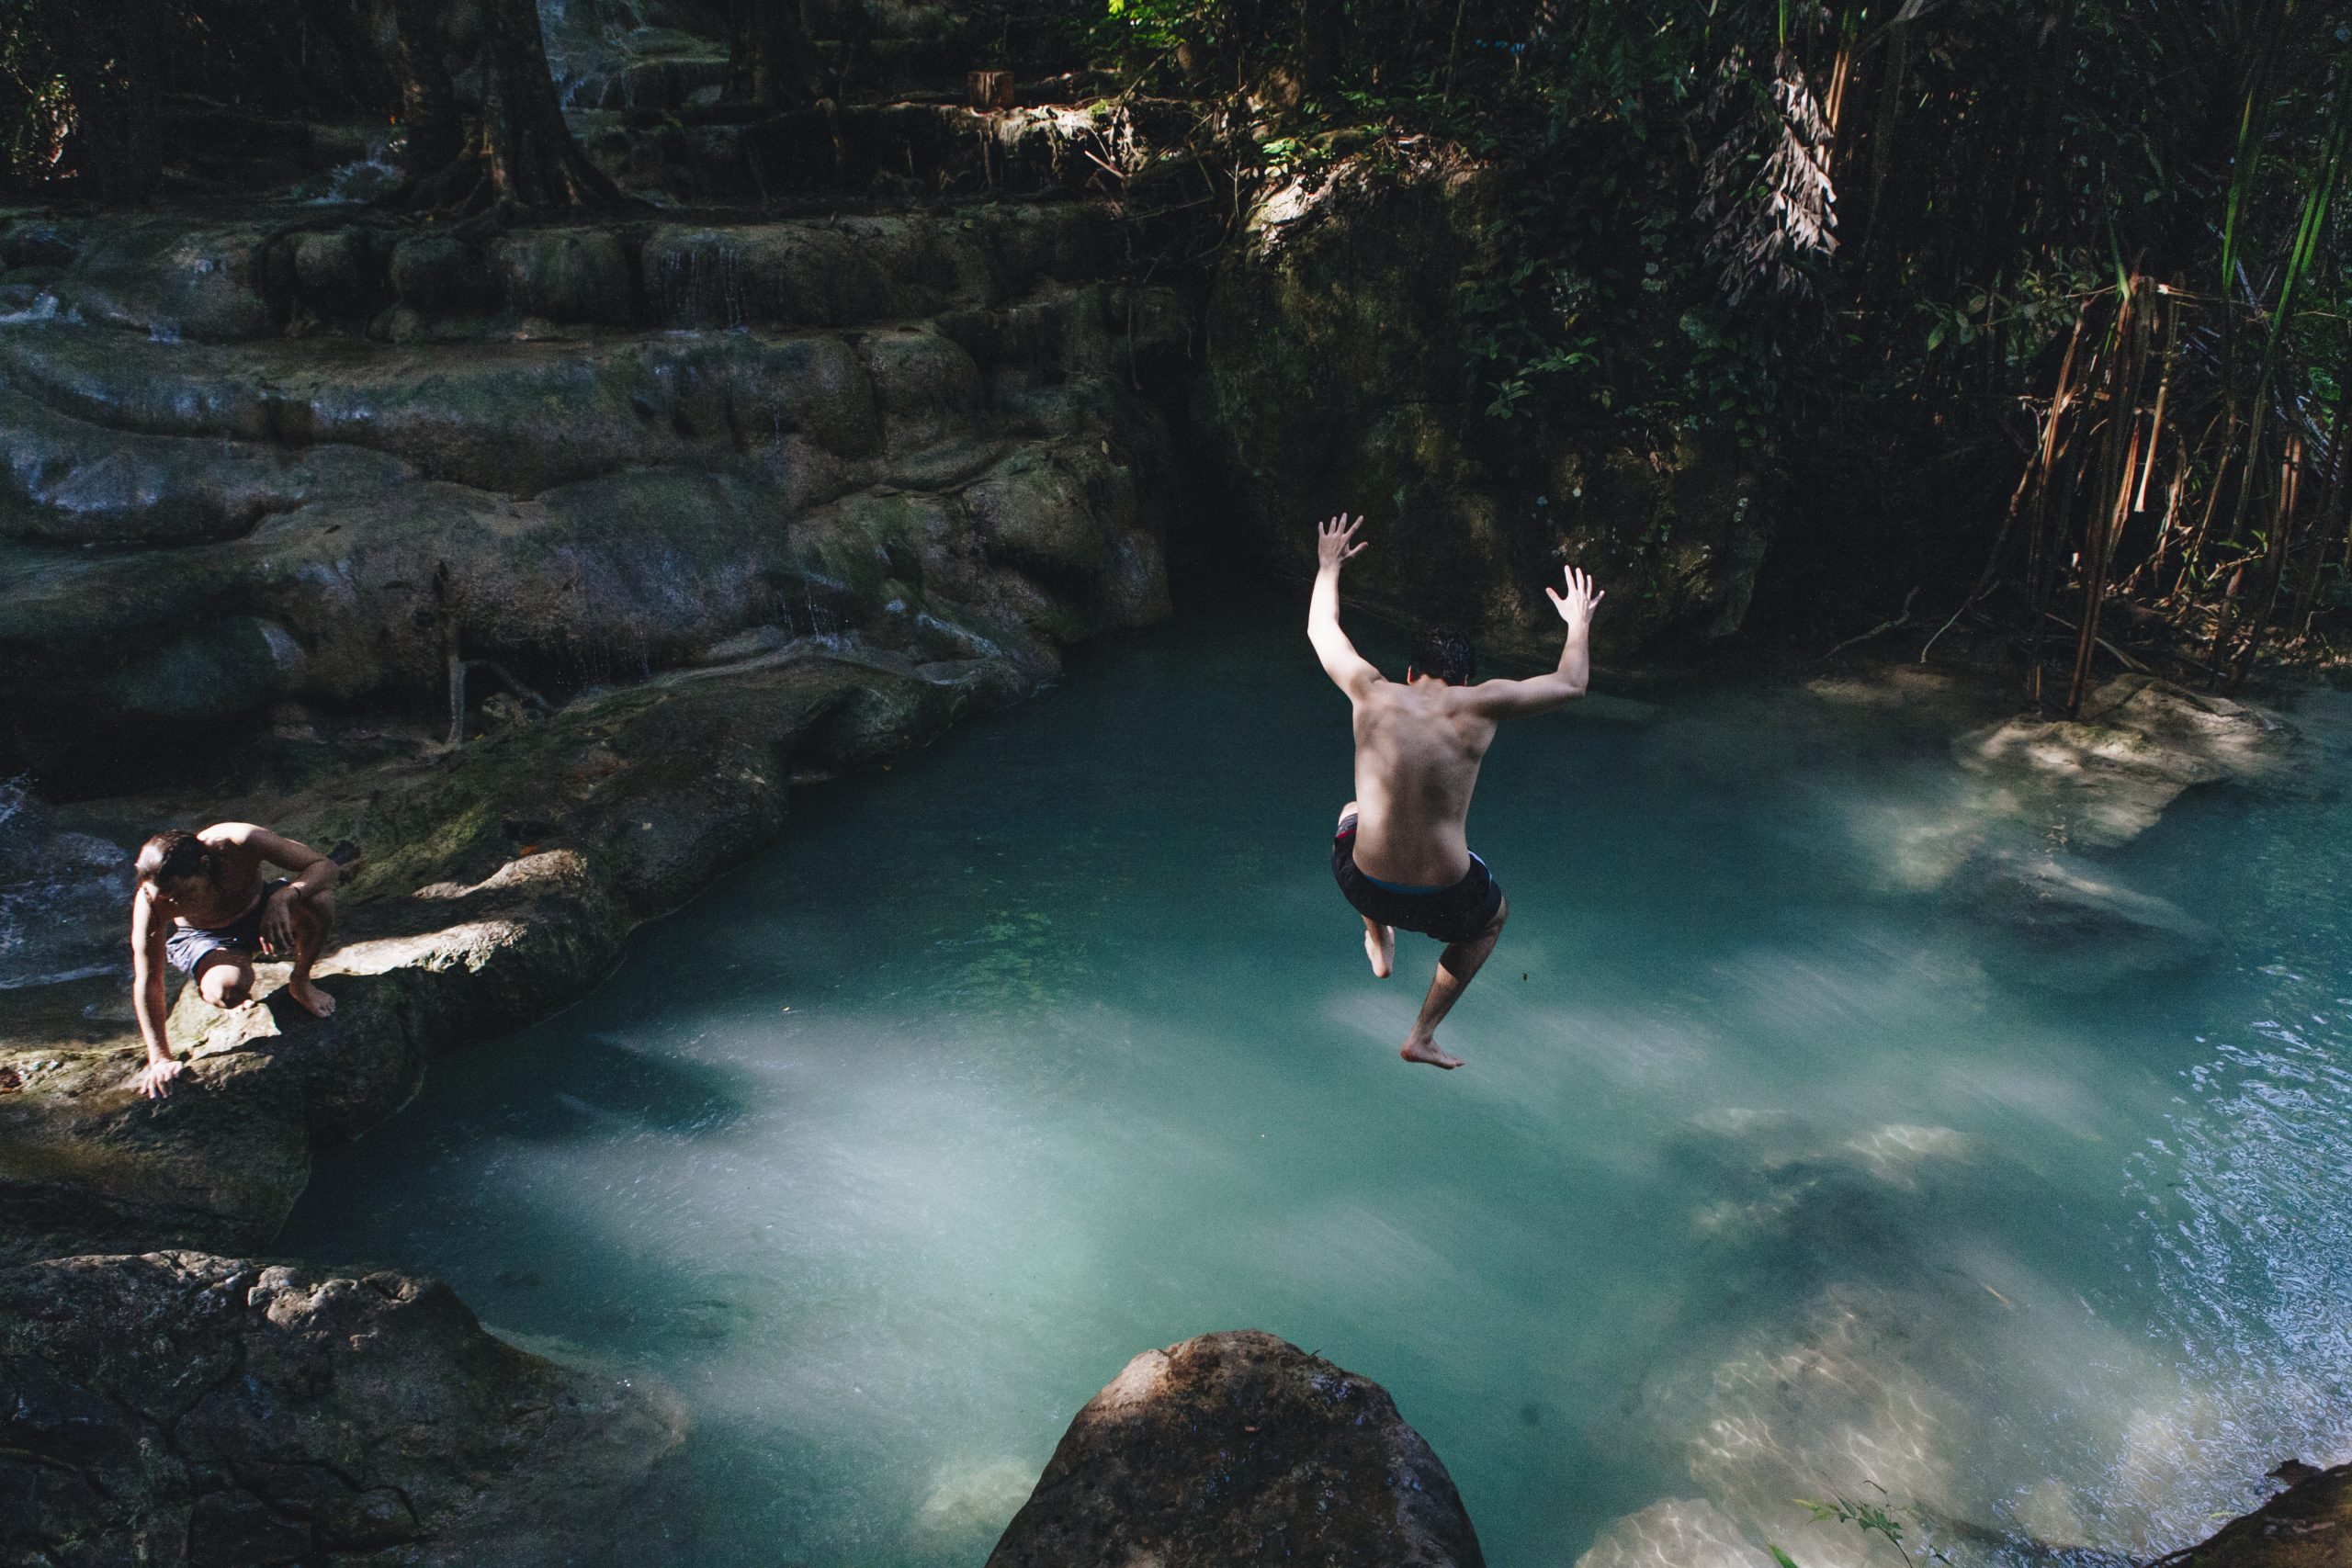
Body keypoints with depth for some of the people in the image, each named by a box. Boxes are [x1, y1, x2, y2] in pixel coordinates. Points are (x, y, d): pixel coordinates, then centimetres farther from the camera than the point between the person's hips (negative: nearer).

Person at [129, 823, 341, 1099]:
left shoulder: (240, 842, -36)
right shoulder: (150, 901, -32)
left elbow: (325, 866, -30)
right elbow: (147, 982, -23)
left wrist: (283, 897, -50)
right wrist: (160, 1059, -21)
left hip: (259, 910, 1)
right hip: (203, 937, -1)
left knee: (318, 900, -33)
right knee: (226, 990, -36)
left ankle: (300, 983, -2)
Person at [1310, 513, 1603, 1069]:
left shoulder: (1373, 693, -4)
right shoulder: (1479, 706, -8)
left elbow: (1322, 629, 15)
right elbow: (1572, 684, 8)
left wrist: (1328, 566, 31)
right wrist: (1578, 622, 26)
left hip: (1364, 886, 2)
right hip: (1444, 900, -2)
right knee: (1494, 914, 37)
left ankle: (1378, 941, 38)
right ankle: (1423, 1036, 34)